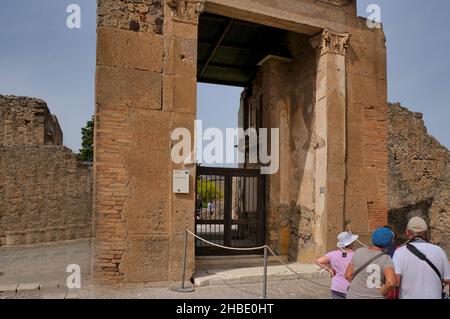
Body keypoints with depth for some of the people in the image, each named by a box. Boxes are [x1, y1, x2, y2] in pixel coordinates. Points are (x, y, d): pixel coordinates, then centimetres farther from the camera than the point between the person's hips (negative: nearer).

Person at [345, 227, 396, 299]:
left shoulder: (359, 252, -5)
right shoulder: (386, 259, -14)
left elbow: (348, 275, -3)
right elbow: (391, 282, -28)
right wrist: (381, 293, -11)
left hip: (355, 296, 2)